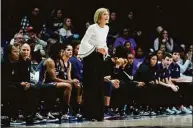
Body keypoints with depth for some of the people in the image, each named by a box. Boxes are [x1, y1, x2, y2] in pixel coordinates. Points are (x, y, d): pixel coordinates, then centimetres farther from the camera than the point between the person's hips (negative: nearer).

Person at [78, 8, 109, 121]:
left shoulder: (107, 28, 9)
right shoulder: (92, 27, -14)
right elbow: (84, 42, -17)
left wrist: (105, 50, 3)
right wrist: (96, 49, -24)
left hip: (100, 58, 7)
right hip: (91, 57, -7)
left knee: (100, 85, 7)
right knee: (91, 85, -7)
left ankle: (99, 113, 12)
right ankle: (90, 114, -3)